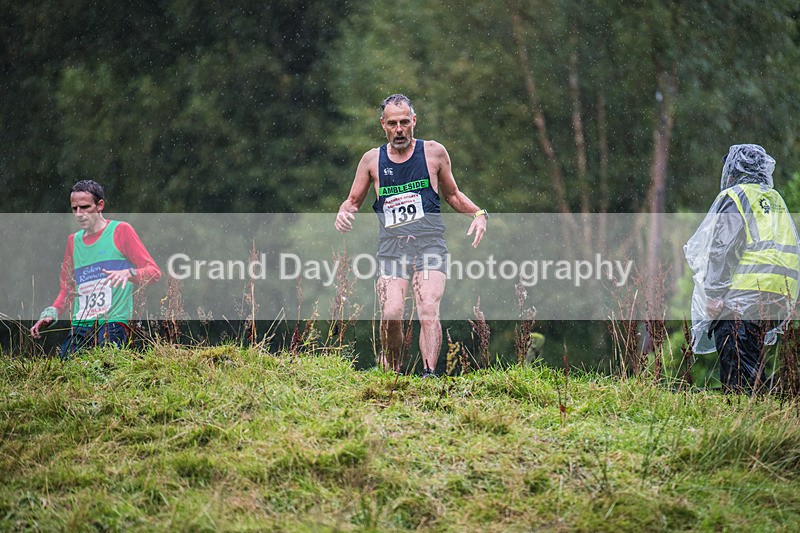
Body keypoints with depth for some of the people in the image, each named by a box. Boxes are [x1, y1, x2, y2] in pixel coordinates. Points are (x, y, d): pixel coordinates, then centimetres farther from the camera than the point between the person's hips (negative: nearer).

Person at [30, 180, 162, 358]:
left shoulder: (121, 231, 4)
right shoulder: (73, 241, 19)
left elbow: (154, 272, -1)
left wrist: (128, 273, -21)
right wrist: (50, 314, 9)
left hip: (113, 325, -5)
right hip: (79, 328, 5)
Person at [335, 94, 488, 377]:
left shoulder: (434, 152, 9)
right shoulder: (372, 159, 11)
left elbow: (452, 194, 23)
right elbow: (353, 200, 23)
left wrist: (478, 213, 7)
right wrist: (344, 213, -1)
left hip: (429, 244, -1)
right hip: (391, 246, 1)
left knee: (428, 311, -20)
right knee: (391, 314, -15)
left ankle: (429, 374, -28)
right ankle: (390, 372, 6)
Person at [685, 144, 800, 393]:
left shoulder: (733, 197, 0)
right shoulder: (776, 201, 23)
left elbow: (722, 250, -11)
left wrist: (713, 295, -12)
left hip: (744, 297, -8)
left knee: (738, 374, -12)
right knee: (752, 369, 11)